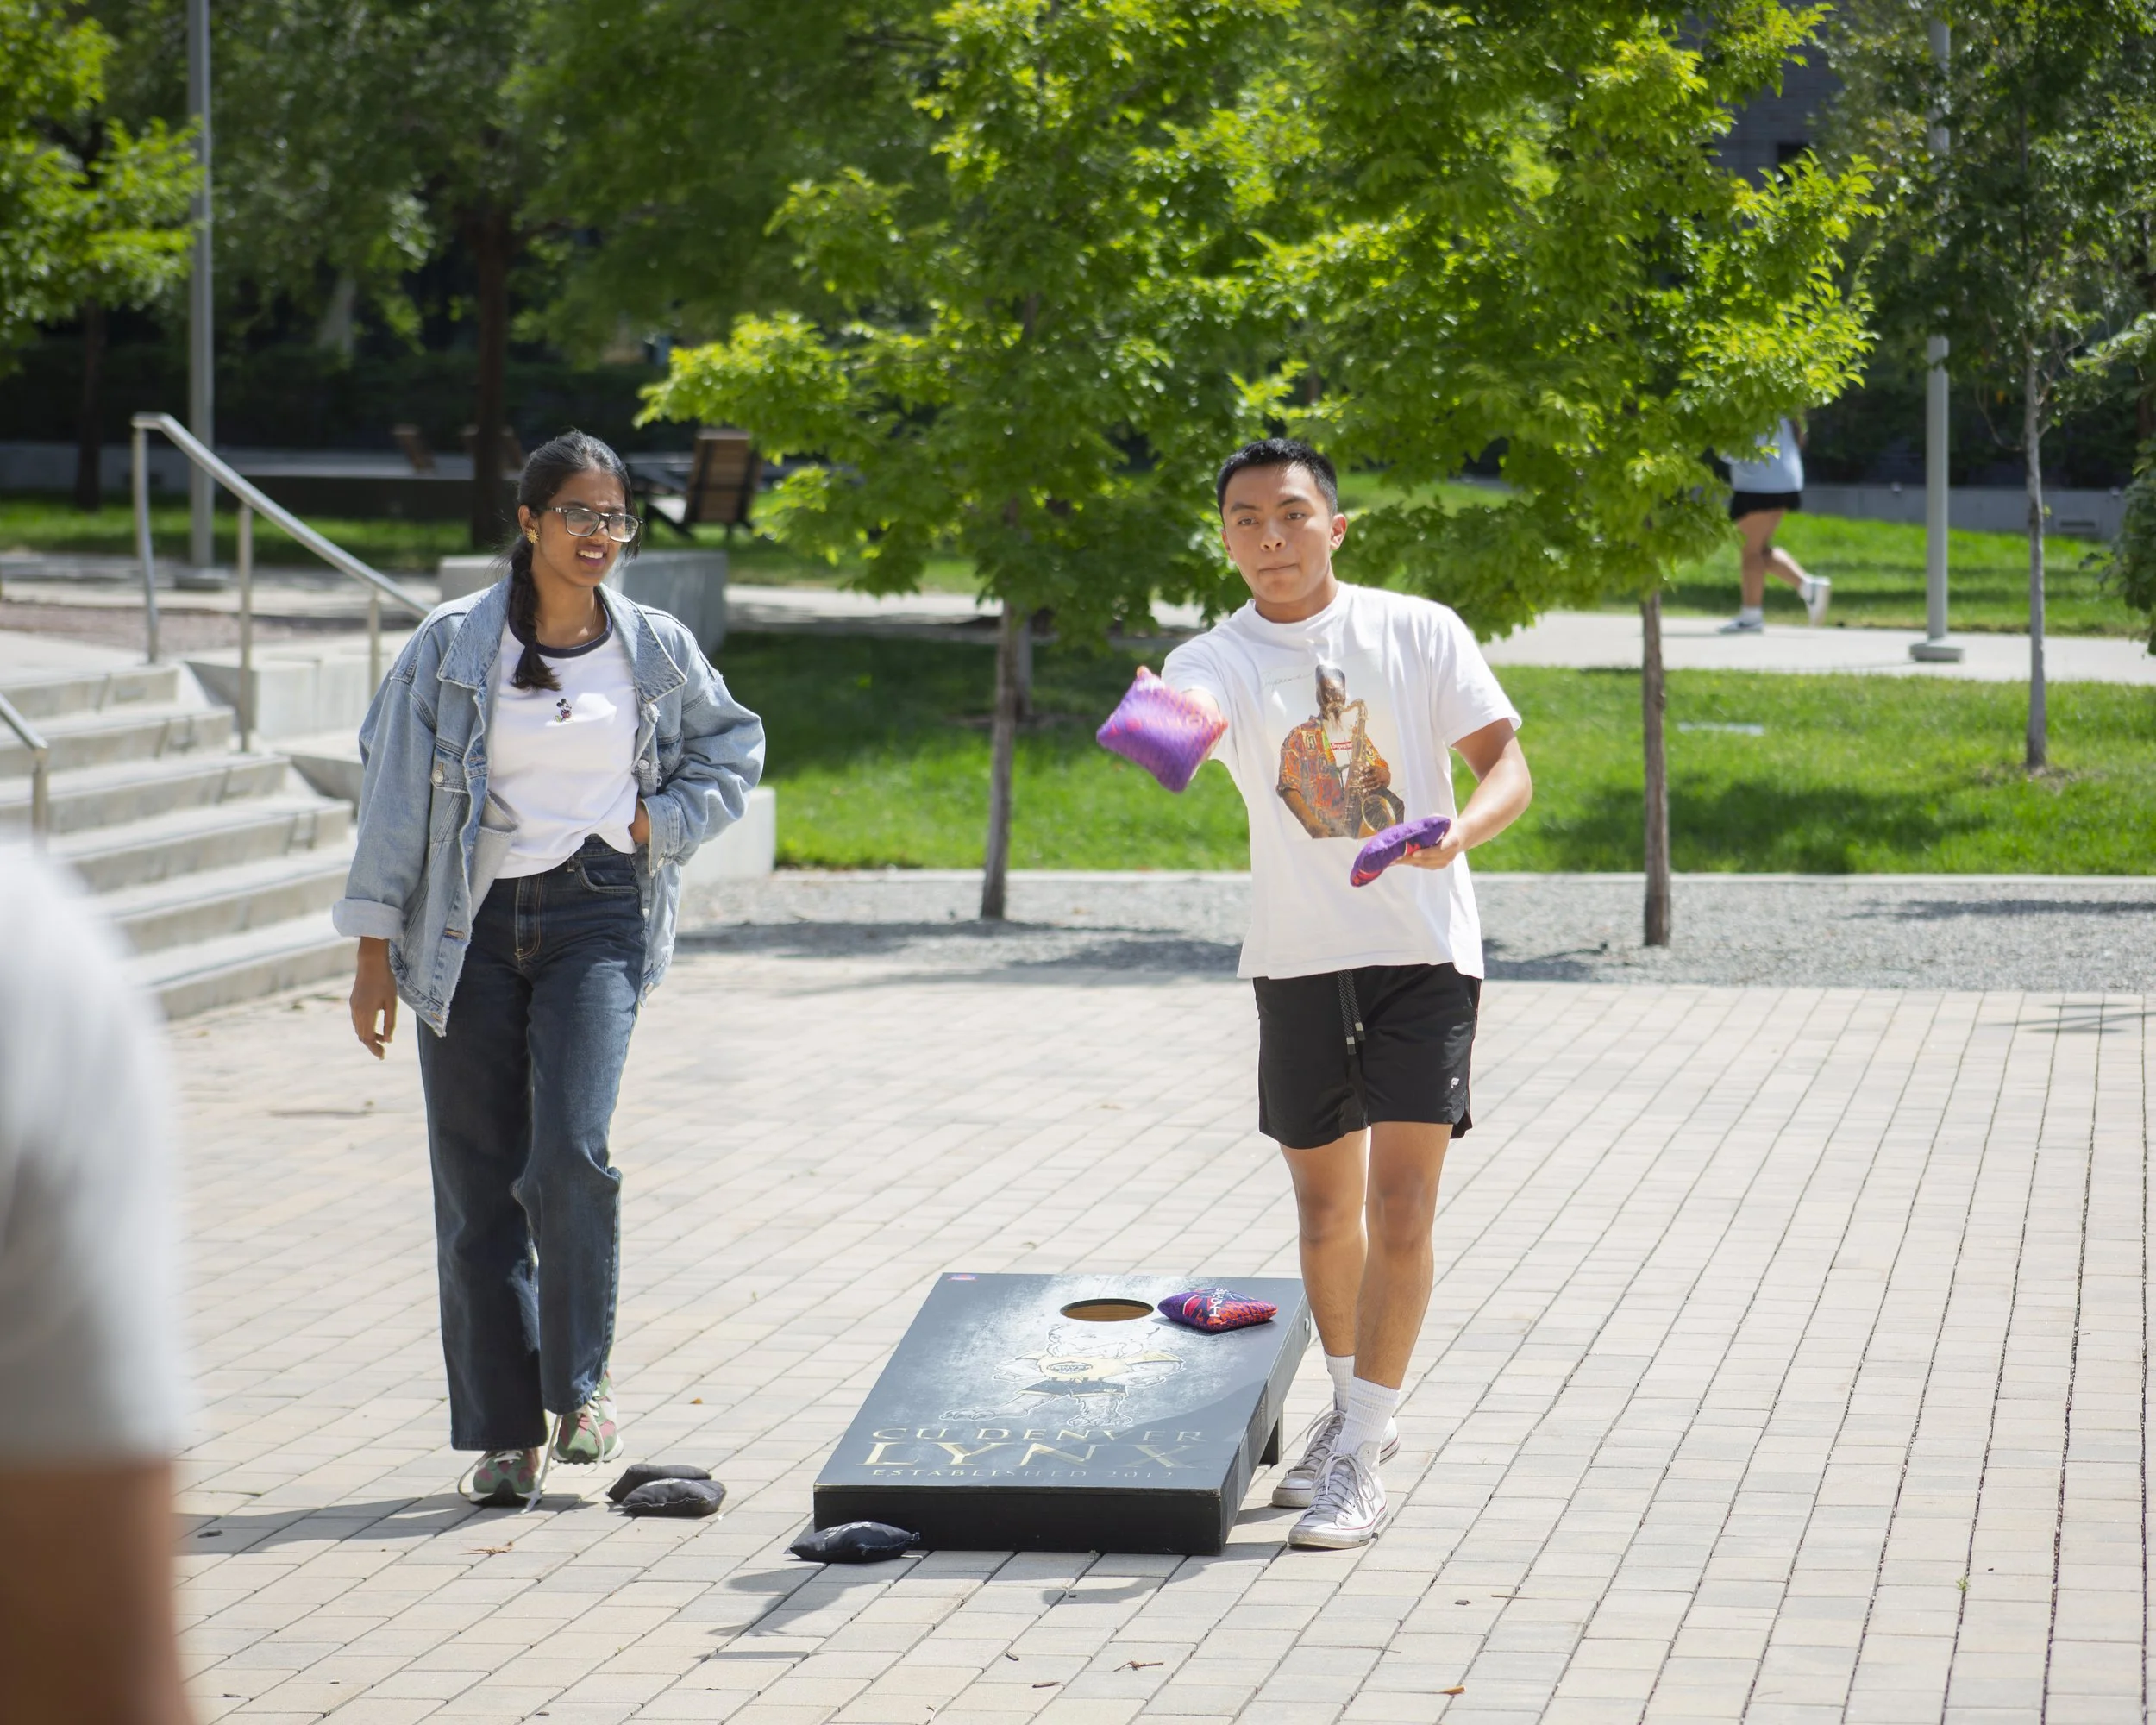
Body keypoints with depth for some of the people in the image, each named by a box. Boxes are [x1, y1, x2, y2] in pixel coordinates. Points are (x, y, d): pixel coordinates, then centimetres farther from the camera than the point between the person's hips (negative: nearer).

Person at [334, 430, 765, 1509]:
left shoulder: (656, 651, 5)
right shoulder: (452, 647, 0)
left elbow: (733, 751, 21)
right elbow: (394, 793, 1)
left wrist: (663, 819, 2)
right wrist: (375, 950, -3)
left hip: (595, 916, 0)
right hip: (469, 925, 0)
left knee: (569, 1154, -19)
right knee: (477, 1185, 1)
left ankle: (580, 1381, 1)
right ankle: (504, 1435, 8)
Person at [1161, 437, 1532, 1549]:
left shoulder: (1419, 631, -1)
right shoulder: (1219, 661, -1)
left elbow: (1508, 768, -4)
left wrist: (1459, 829, -26)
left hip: (1424, 953, -2)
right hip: (1298, 959, 2)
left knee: (1401, 1215, -9)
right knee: (1324, 1209, 13)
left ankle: (1358, 1459, -6)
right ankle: (1354, 1405, 35)